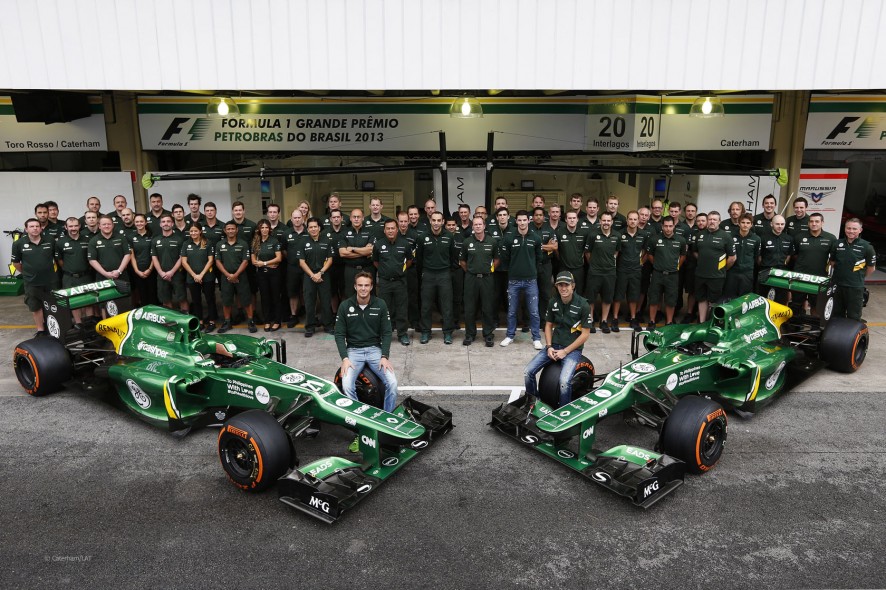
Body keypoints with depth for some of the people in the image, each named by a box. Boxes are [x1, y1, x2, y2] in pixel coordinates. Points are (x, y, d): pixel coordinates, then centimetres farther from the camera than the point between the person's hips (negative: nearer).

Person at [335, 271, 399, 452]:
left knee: (392, 383, -24)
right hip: (353, 351, 0)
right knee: (347, 385, -28)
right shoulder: (345, 306, -1)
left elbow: (386, 332, 1)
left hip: (375, 349, 1)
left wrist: (384, 356, -12)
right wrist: (344, 358, -13)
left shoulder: (380, 304, 0)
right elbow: (339, 334, 1)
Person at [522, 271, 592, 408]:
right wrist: (549, 347, -3)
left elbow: (585, 334, -9)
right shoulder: (553, 302, 3)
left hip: (573, 349, -5)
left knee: (564, 381, -30)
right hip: (554, 345, 5)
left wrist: (565, 351, -13)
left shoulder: (583, 305, -12)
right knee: (528, 372, -12)